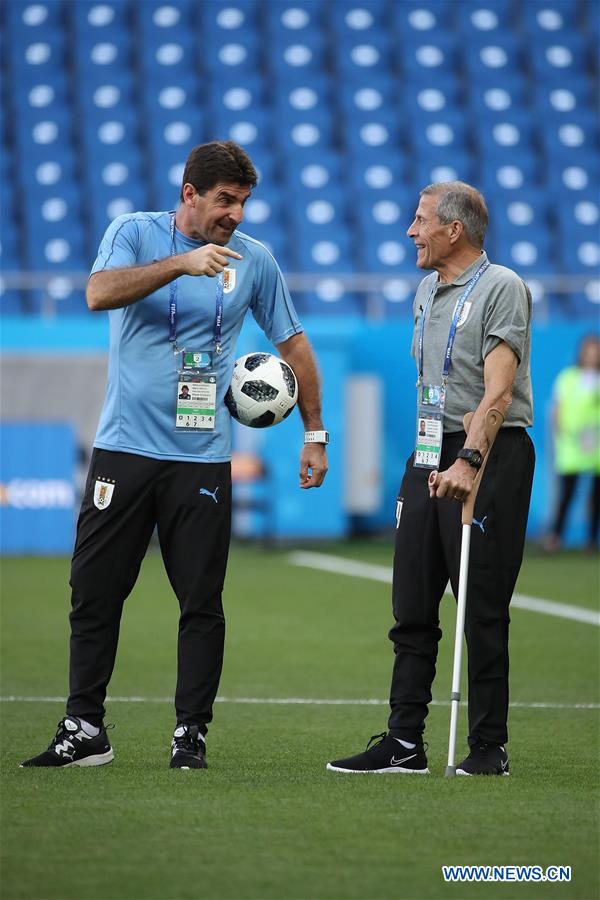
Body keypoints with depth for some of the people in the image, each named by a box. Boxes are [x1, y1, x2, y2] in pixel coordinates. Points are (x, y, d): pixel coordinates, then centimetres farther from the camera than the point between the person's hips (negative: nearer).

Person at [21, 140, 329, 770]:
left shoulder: (254, 259, 6)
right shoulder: (134, 233, 1)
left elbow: (292, 342, 15)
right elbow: (100, 292, -18)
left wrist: (314, 432, 13)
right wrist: (182, 262, -28)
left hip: (202, 458, 1)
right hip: (124, 448, -1)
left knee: (201, 603, -1)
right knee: (94, 594, 1)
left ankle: (191, 733, 8)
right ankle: (84, 731, 9)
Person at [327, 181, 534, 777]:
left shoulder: (501, 288, -10)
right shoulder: (427, 290, 16)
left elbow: (498, 391, -21)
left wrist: (468, 461, -32)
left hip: (489, 457, -8)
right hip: (429, 456, 8)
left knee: (482, 613, -4)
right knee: (412, 610, 6)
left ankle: (489, 746, 2)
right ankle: (404, 744, 9)